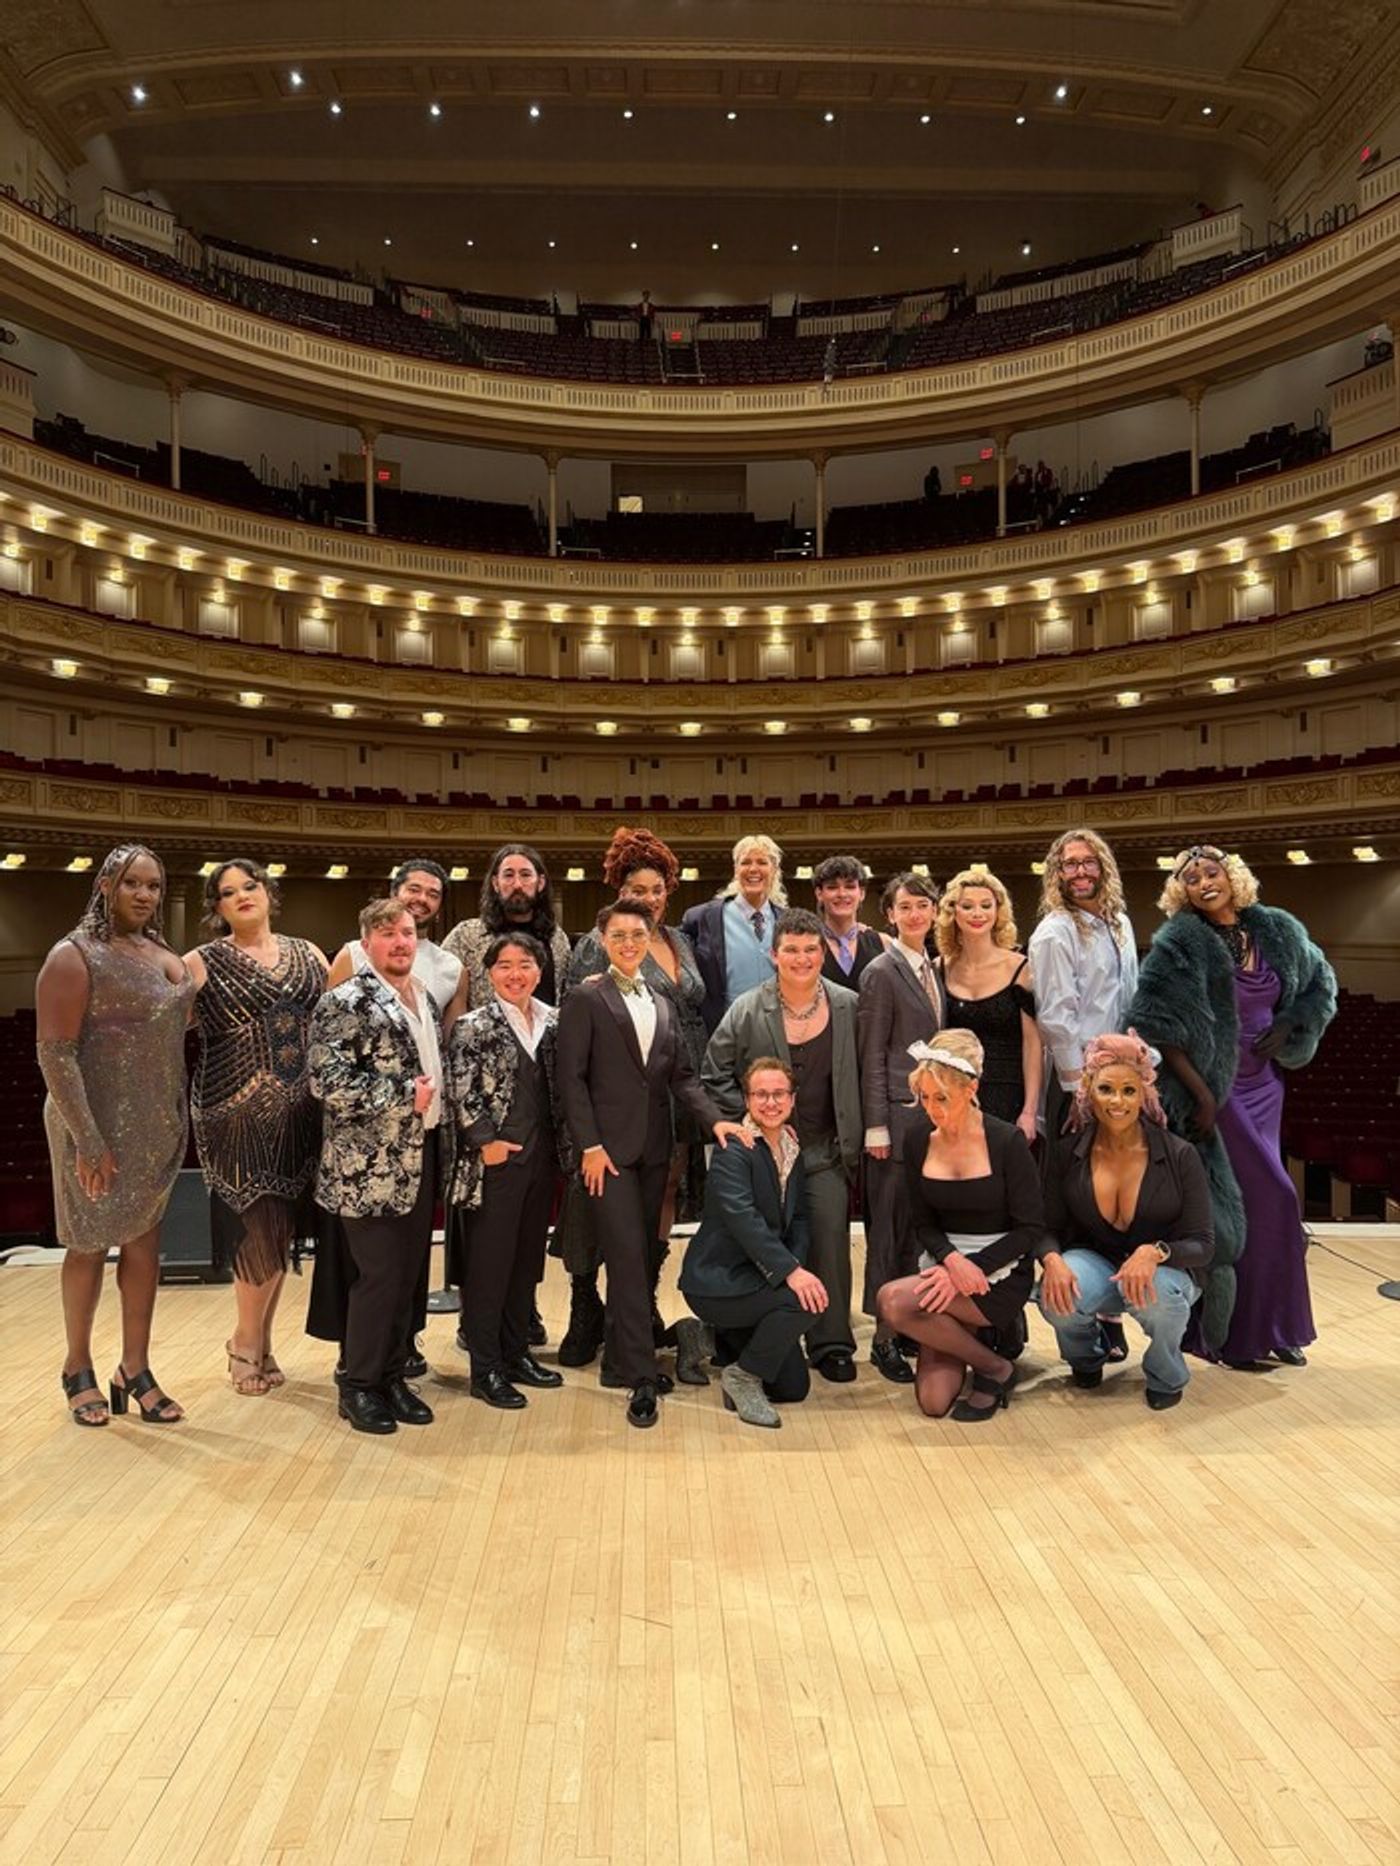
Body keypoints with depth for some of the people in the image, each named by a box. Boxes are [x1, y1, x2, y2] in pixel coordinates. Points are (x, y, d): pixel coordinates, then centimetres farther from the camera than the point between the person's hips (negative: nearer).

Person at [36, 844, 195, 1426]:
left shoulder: (165, 955, 8)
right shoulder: (75, 956, -12)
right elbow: (55, 1054, -16)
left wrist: (179, 1118, 9)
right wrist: (88, 1142, -20)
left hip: (159, 1125, 6)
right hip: (98, 1129, -6)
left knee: (144, 1242, 10)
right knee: (91, 1245, 8)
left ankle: (135, 1371, 21)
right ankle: (78, 1370, 25)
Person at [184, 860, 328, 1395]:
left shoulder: (308, 955, 12)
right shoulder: (202, 964, 0)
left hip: (300, 1114, 4)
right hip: (237, 1112, -4)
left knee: (280, 1229, 10)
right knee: (257, 1227, -2)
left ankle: (258, 1339, 26)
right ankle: (248, 1341, 21)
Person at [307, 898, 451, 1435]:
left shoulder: (426, 1001, 13)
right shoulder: (345, 1003, -12)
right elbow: (327, 1083, -20)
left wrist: (444, 1138, 12)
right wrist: (404, 1094, -19)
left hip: (421, 1156, 7)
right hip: (369, 1164, -7)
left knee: (409, 1275, 12)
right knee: (378, 1275, -2)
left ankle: (392, 1375, 25)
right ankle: (358, 1386, 14)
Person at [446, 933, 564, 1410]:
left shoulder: (552, 1021, 9)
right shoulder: (473, 1026, -7)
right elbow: (461, 1092, -12)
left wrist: (558, 1146, 8)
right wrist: (487, 1141, -15)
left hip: (541, 1158, 6)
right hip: (496, 1161, -6)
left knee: (528, 1259, 14)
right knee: (488, 1263, 2)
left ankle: (516, 1353, 27)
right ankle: (485, 1369, 12)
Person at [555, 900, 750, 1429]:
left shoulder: (660, 1003, 16)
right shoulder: (585, 998, -3)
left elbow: (680, 1075, 11)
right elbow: (571, 1077, -7)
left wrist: (714, 1119, -4)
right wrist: (590, 1144, -13)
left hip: (654, 1146, 6)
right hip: (610, 1146, -6)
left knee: (645, 1257, 9)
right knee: (628, 1257, -8)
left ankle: (620, 1356, 22)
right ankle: (641, 1376, -4)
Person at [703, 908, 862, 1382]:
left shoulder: (848, 1007, 1)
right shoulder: (747, 1011, -4)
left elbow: (860, 1076, 9)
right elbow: (714, 1077, 1)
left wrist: (853, 1138, 4)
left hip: (826, 1150, 1)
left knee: (830, 1235, -7)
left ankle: (830, 1343, 6)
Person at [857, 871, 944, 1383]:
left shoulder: (931, 968, 13)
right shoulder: (882, 972, -9)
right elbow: (871, 1055, -11)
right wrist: (876, 1126, -14)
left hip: (932, 1113, 7)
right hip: (898, 1115, -7)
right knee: (891, 1228, 0)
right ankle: (884, 1339, 10)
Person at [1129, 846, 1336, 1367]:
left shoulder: (1277, 930, 6)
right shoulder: (1177, 942, -10)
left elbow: (1320, 983, 20)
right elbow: (1157, 1025, -15)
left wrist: (1287, 1026, 2)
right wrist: (1199, 1092, -18)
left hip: (1264, 1084, 5)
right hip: (1212, 1086, -5)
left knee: (1250, 1203, 12)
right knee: (1267, 1197, -6)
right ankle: (1239, 1333, 9)